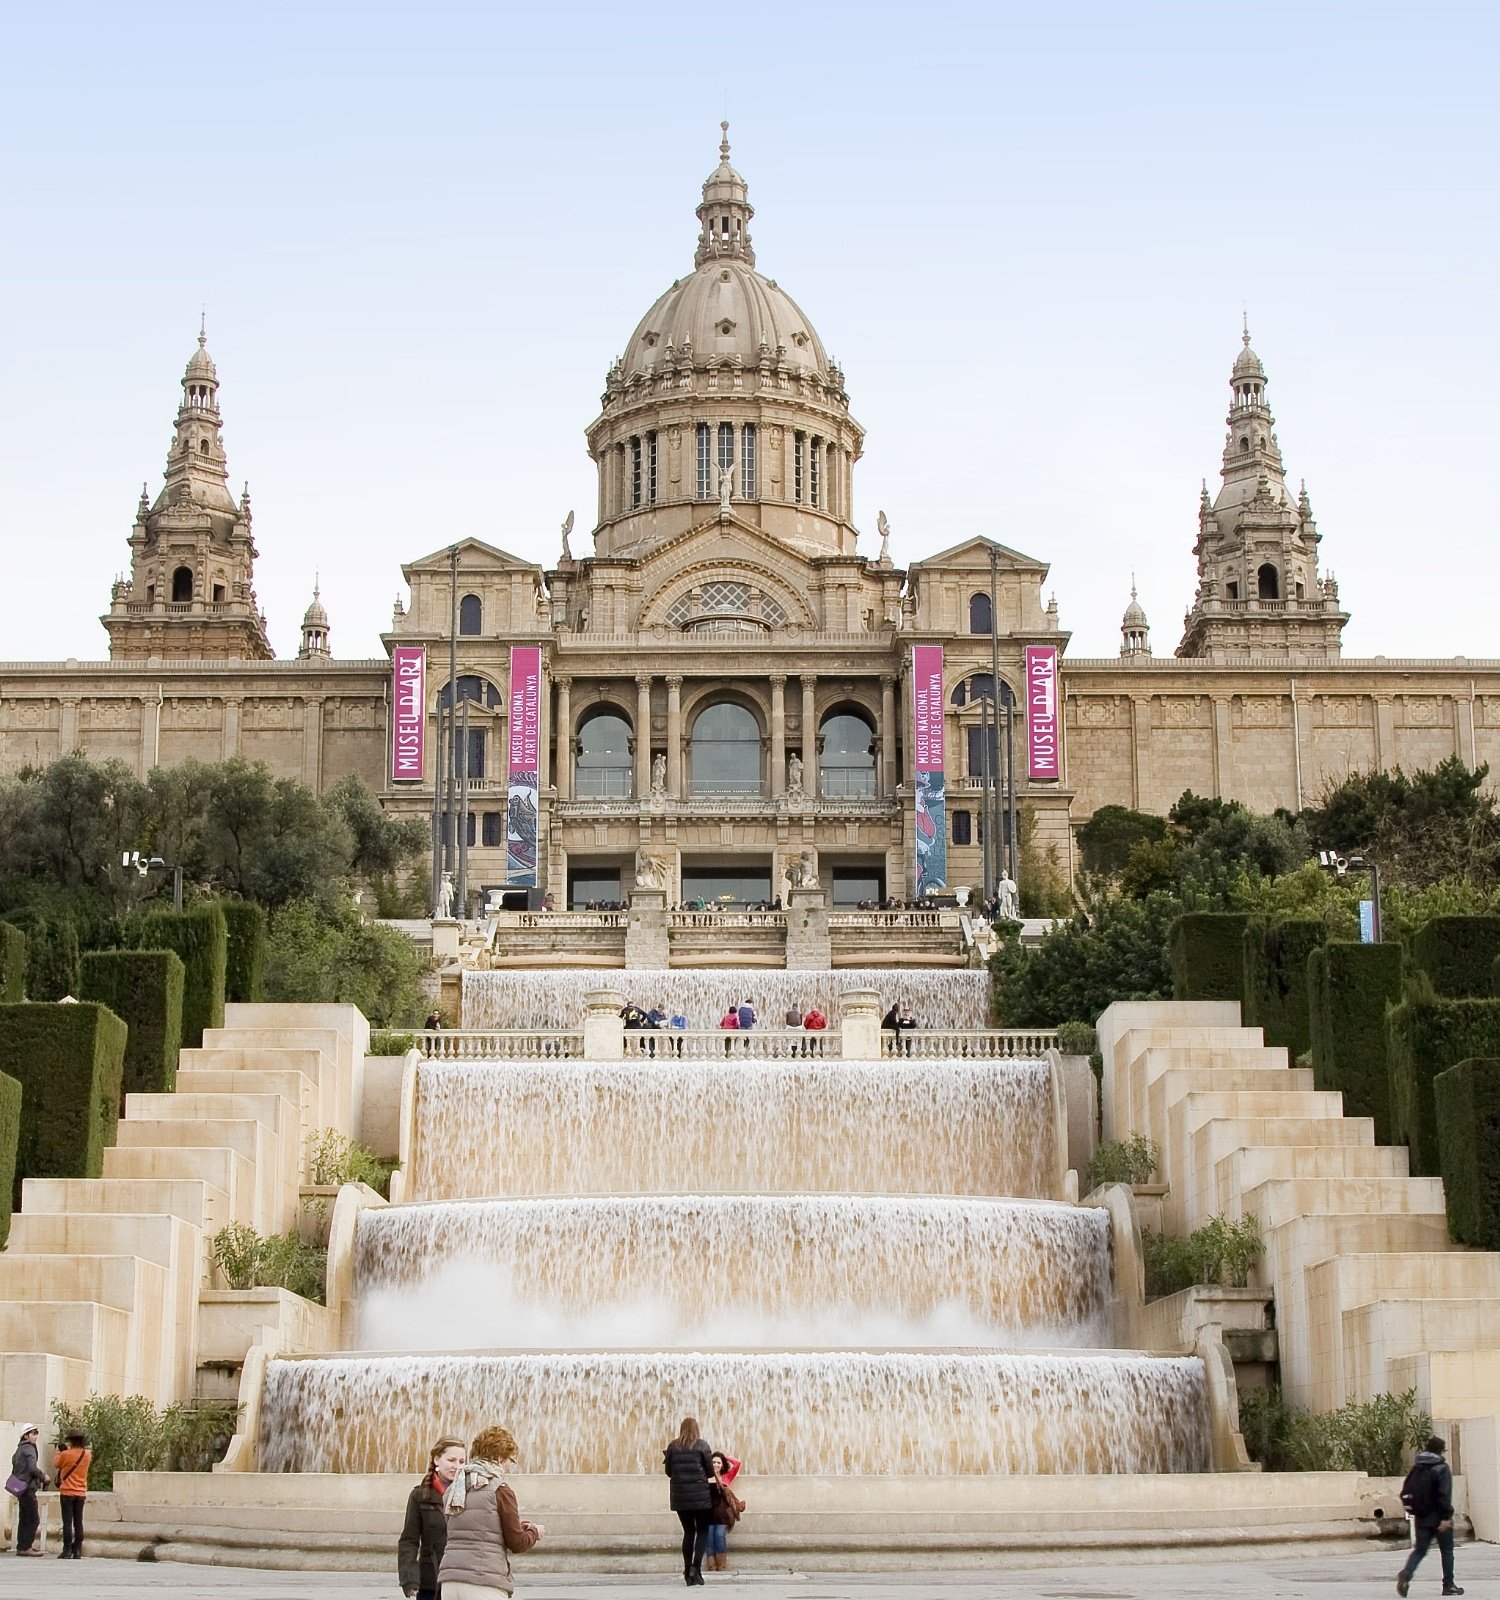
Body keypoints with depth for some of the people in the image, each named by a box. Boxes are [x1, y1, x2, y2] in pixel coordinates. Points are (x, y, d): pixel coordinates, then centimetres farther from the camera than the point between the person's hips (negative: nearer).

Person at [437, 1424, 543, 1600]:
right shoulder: (500, 1491, -6)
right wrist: (534, 1532, 17)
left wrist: (515, 1524, 20)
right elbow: (517, 1543, -4)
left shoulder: (451, 1490, 13)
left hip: (450, 1582, 6)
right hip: (484, 1585, -6)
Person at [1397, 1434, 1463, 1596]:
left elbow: (1405, 1492, 10)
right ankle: (1448, 1585, 14)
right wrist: (1446, 1517, -20)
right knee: (1446, 1550, 10)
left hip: (1421, 1517, 5)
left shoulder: (1416, 1468, 9)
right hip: (1438, 1516, -5)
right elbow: (1444, 1495, -19)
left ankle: (1406, 1573, -19)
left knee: (1420, 1549, 7)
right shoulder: (1442, 1468, -10)